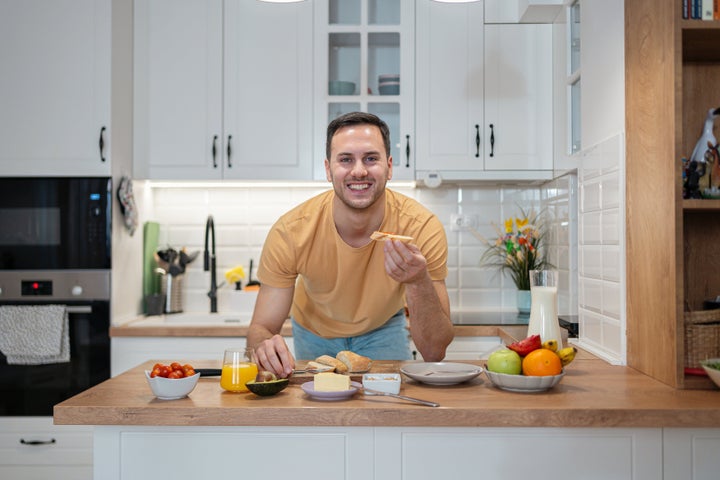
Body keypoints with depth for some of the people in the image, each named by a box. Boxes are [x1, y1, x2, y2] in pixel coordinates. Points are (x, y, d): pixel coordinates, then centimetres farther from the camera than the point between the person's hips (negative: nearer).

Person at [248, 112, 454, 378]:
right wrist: (265, 346, -46)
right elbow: (261, 328, -23)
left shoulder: (423, 228, -30)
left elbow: (434, 353, -29)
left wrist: (419, 283, -47)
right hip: (314, 332, 1)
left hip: (384, 329, 0)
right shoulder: (290, 232, -30)